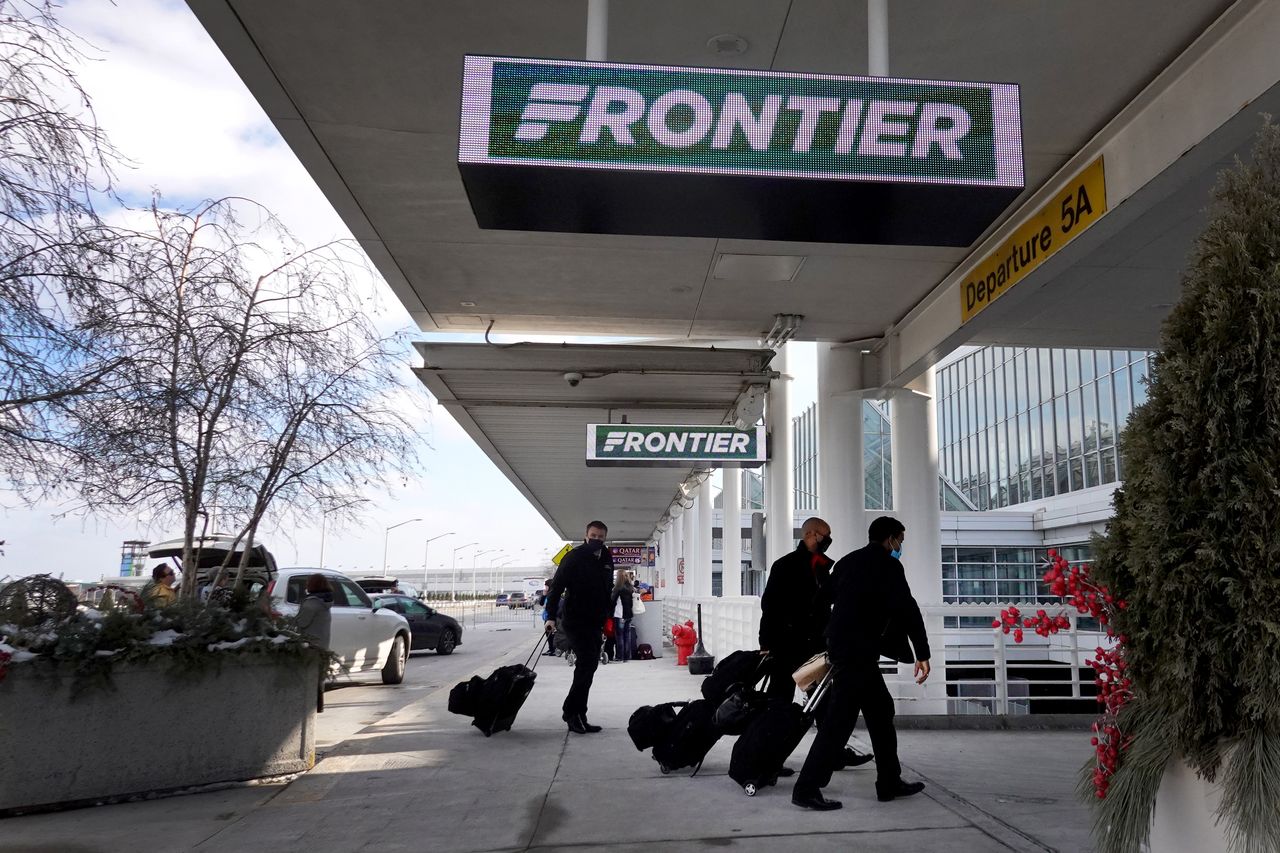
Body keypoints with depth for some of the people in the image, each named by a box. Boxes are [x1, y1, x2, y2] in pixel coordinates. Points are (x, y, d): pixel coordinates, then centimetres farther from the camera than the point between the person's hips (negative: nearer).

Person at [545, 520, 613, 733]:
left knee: (589, 666, 10)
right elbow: (556, 586, -14)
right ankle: (573, 712, -8)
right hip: (575, 620, -7)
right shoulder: (574, 557, -10)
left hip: (594, 622, 7)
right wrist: (551, 616, -22)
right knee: (587, 662, -16)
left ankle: (576, 715, 19)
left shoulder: (606, 560, 10)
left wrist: (607, 617, 17)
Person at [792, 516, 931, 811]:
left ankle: (890, 782, 23)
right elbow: (906, 609, -14)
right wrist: (922, 653, -13)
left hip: (840, 643, 9)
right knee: (840, 719, -7)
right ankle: (807, 788, -6)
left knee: (880, 710, 17)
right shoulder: (888, 565, -6)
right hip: (858, 650, -9)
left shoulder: (847, 561, 15)